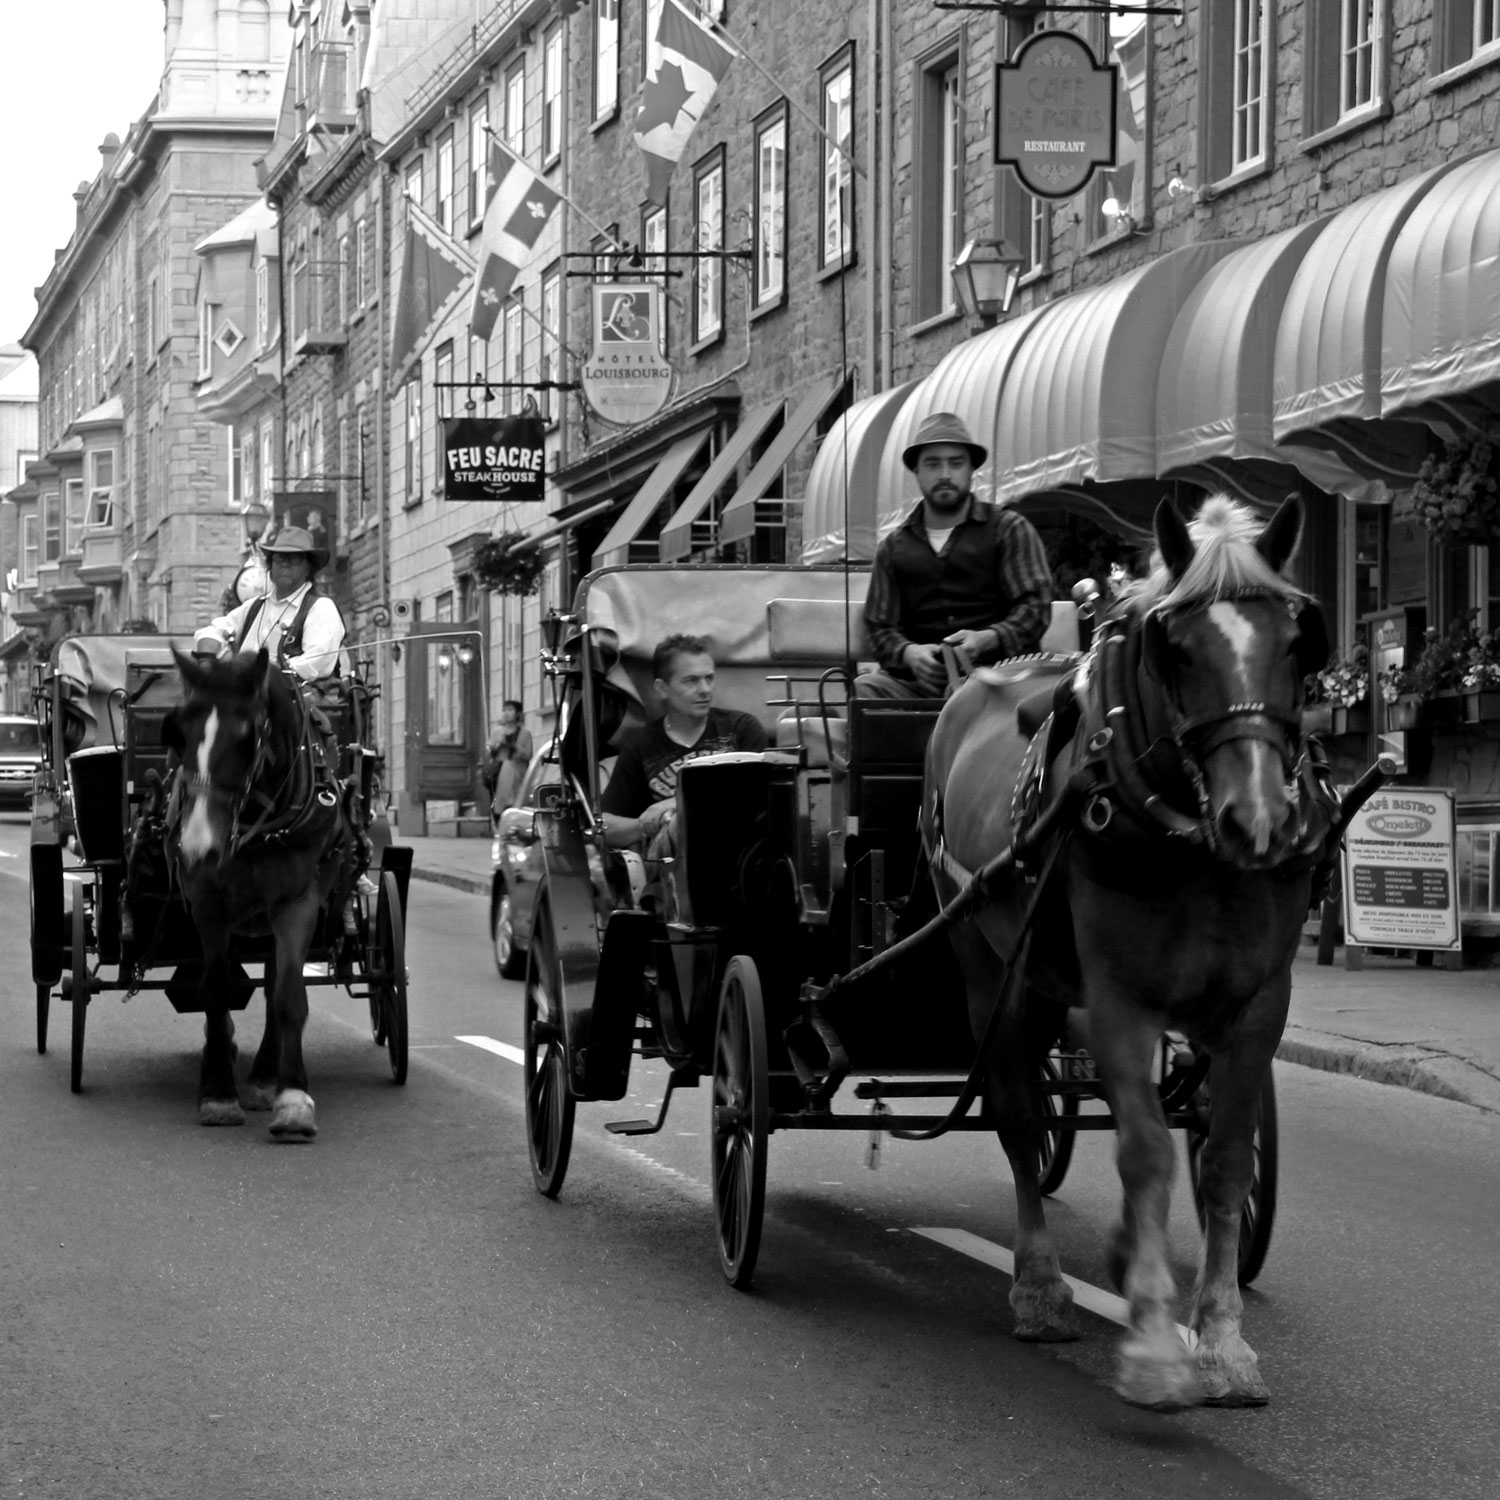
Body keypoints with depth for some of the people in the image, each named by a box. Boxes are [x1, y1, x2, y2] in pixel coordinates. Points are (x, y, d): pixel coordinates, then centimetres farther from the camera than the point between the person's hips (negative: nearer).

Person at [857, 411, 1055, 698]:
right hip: (921, 675, 2)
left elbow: (1035, 608, 1)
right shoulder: (894, 547, 19)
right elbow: (881, 628, 14)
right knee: (865, 688, -31)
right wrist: (910, 652, -12)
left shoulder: (1009, 529, 10)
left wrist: (985, 639, -19)